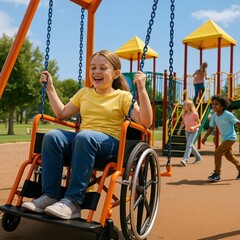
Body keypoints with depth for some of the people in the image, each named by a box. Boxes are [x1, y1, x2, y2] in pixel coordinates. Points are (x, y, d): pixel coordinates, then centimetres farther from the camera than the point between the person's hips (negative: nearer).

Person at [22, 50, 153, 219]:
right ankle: (50, 195, -17)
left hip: (110, 143, -5)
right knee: (52, 136, -24)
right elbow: (62, 114, 22)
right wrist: (50, 88, 20)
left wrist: (142, 90, -17)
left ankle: (73, 202, -31)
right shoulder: (84, 93, 19)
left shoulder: (123, 96, 3)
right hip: (81, 139, 5)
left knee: (84, 137, -37)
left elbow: (145, 123, -9)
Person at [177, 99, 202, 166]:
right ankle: (198, 158, 32)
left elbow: (199, 124, -14)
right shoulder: (184, 114, -3)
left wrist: (194, 127, -32)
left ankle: (185, 159, -23)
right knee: (190, 145, 14)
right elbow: (183, 123, 10)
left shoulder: (195, 114, -19)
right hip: (187, 131, 6)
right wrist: (179, 130, 0)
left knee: (189, 145, -18)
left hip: (193, 131, -6)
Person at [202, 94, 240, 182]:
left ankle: (217, 174, -7)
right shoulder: (214, 116, -1)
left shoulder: (228, 115, -20)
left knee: (217, 152, -17)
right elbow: (211, 127, 6)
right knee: (229, 156, 19)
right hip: (224, 138, 8)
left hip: (230, 138, -8)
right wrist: (205, 137, -4)